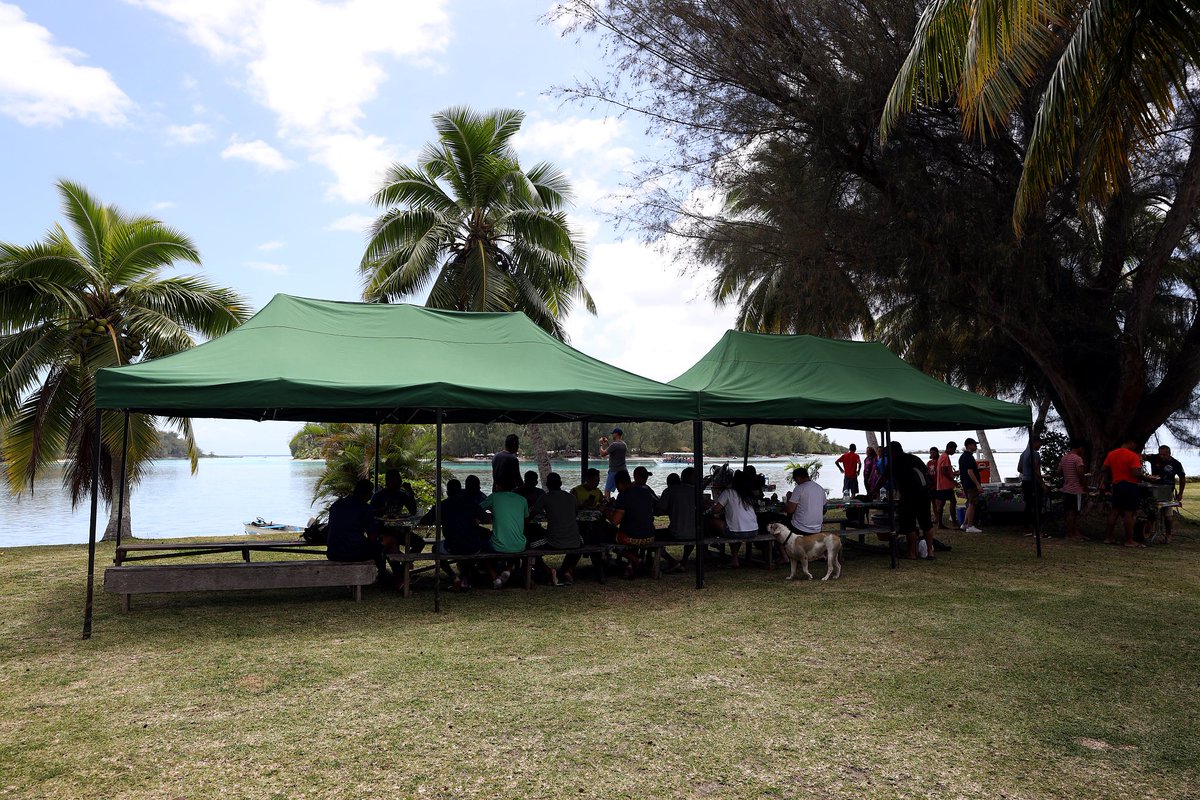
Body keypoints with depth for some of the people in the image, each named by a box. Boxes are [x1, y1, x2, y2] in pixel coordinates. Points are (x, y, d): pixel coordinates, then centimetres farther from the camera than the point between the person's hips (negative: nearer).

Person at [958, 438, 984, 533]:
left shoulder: (962, 457, 15)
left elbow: (961, 472, 20)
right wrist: (978, 484, -23)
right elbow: (970, 472, -23)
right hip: (971, 484, -10)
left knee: (970, 504, 16)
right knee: (972, 505, -5)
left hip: (966, 484, 10)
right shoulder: (969, 457, -16)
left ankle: (965, 524, 18)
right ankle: (970, 526, -2)